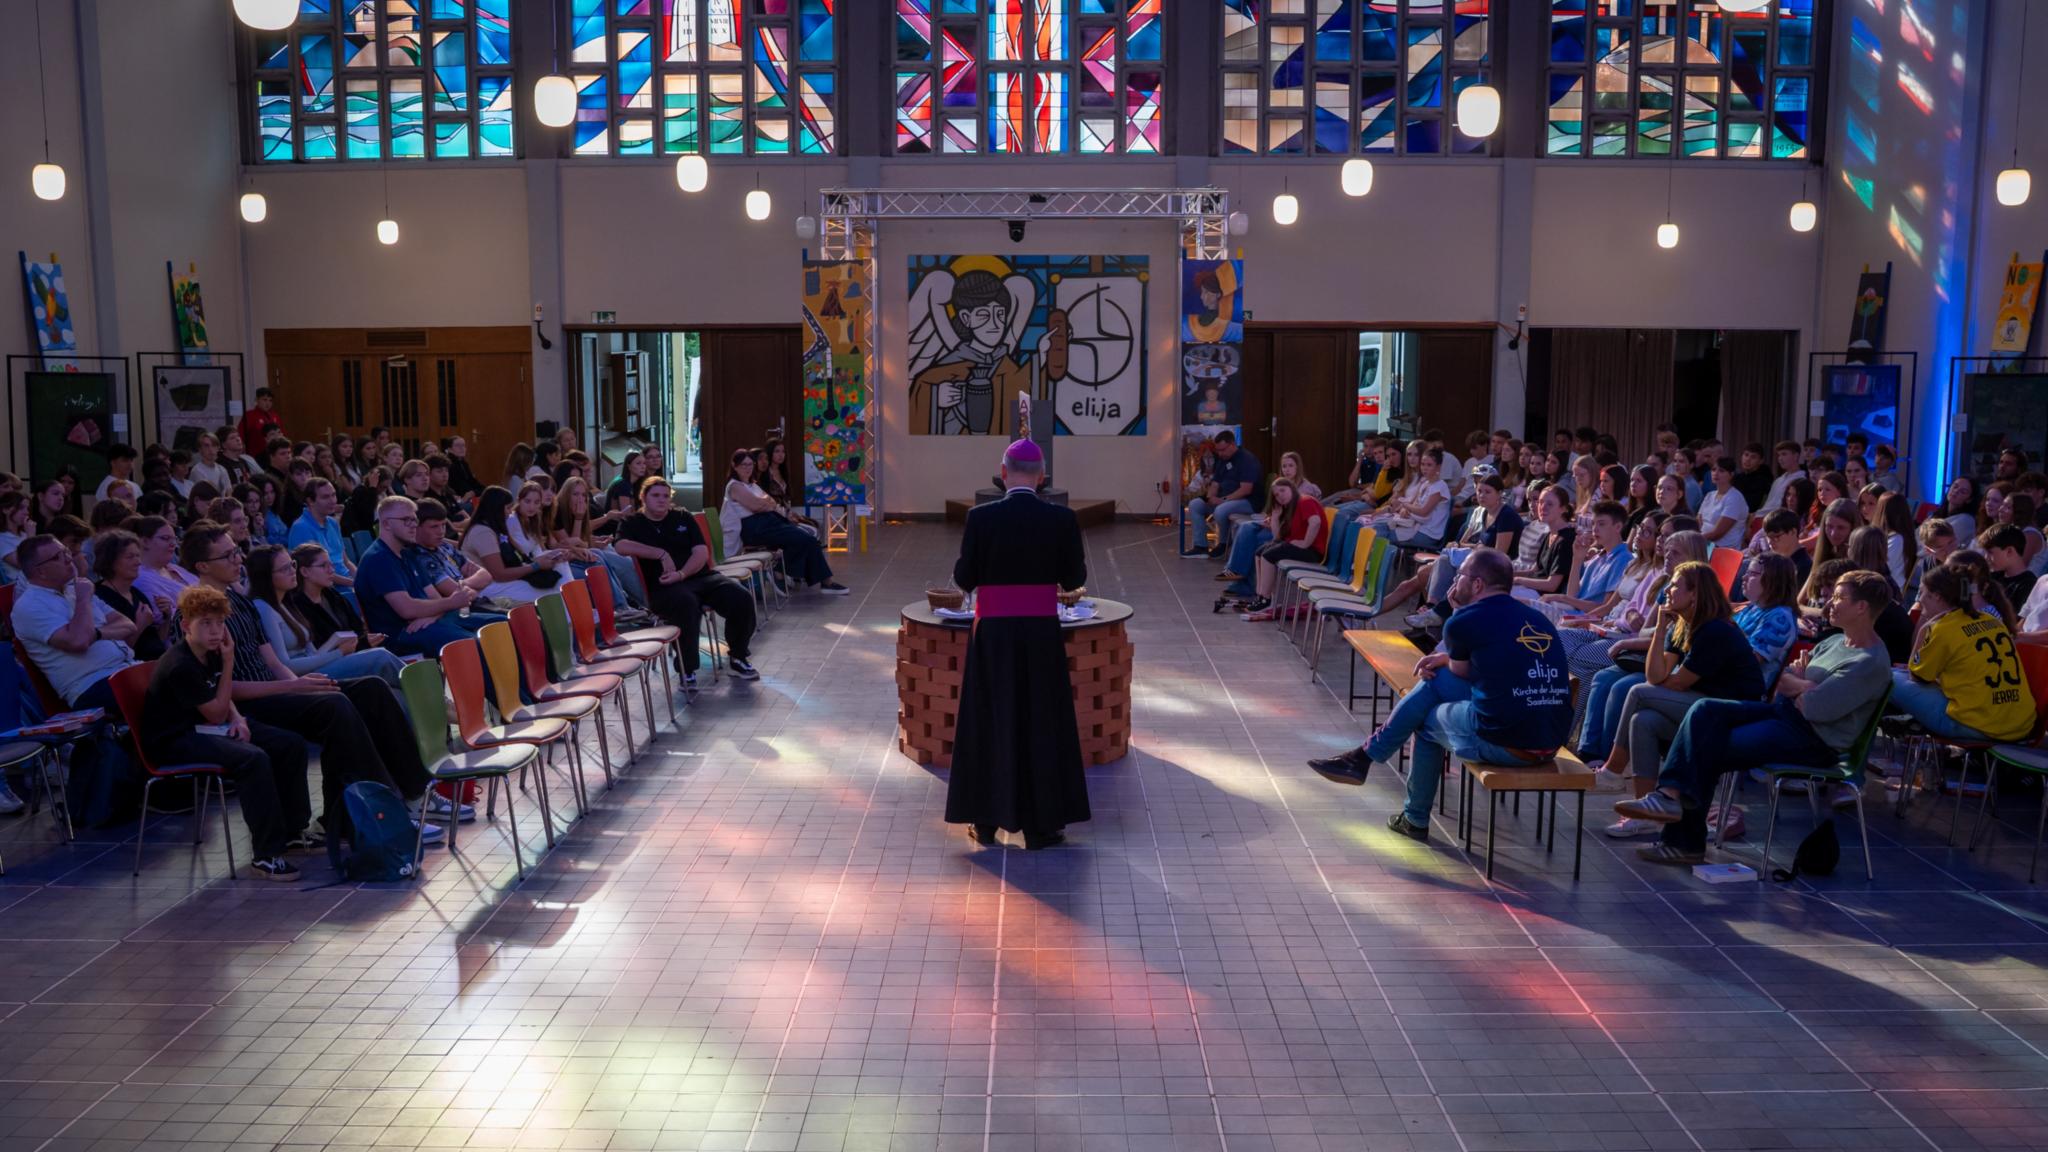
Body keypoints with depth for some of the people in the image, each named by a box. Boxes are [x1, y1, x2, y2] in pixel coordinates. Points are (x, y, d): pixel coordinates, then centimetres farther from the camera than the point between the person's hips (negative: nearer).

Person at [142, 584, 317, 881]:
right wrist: (229, 662, -16)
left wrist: (237, 718, -1)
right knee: (253, 759, -34)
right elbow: (216, 714, -16)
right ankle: (266, 854, -29)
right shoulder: (179, 666, -23)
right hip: (175, 739, -9)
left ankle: (291, 831, 14)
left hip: (206, 726, 10)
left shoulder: (211, 653, 5)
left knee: (293, 745, 1)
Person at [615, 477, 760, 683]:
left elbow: (702, 552, 5)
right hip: (663, 586, -4)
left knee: (742, 598, -19)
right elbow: (620, 546, -13)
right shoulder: (633, 523, 10)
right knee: (687, 604, -39)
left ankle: (737, 657, 3)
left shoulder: (683, 517, 18)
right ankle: (687, 670, -25)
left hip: (700, 576, 4)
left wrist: (681, 574, -13)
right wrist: (661, 554, -15)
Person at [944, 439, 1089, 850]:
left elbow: (965, 579, -4)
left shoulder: (981, 517, -9)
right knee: (1041, 723, 9)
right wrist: (1080, 563, 21)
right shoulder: (1062, 518, -7)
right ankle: (1040, 825, 12)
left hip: (992, 633, 0)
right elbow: (1073, 579, -1)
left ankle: (986, 822, 18)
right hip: (1042, 634, 0)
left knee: (989, 721, 12)